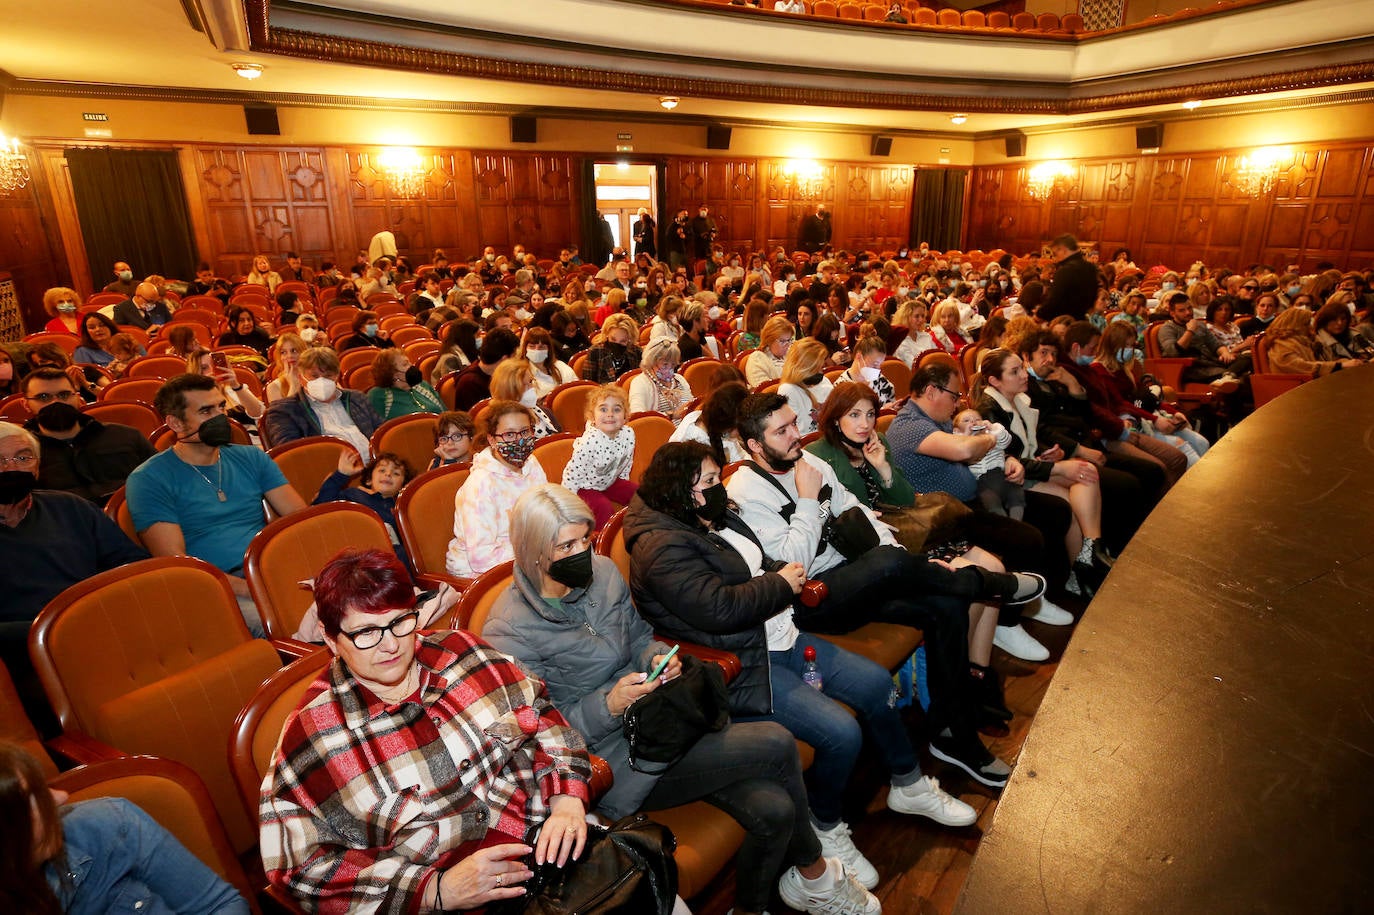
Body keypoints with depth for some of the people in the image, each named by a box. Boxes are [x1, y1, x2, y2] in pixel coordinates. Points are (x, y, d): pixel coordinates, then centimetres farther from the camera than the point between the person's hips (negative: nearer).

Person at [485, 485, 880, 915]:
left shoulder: (601, 571, 1)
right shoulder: (509, 635, -16)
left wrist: (660, 658, -6)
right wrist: (608, 705, -24)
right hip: (611, 764, -6)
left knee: (773, 811, -14)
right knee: (776, 744, -15)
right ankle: (813, 871, 13)